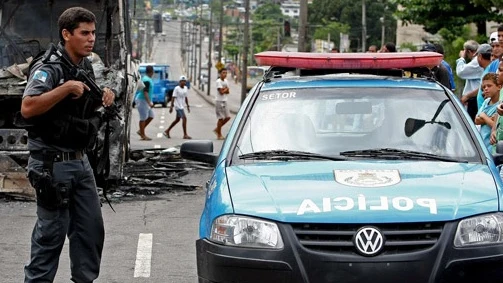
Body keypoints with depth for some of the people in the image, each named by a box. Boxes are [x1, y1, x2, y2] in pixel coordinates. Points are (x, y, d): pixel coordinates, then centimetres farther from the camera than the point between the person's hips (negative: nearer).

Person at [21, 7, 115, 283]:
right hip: (53, 164, -8)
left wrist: (104, 98, 6)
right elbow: (28, 108, -29)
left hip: (80, 161, 8)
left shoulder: (86, 66, 11)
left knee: (91, 227, 10)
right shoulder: (48, 68, -15)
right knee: (51, 233, -4)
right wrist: (66, 87, -30)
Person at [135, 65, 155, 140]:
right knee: (143, 117, -4)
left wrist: (150, 102, 24)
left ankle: (141, 131, 17)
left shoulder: (147, 79, 12)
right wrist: (149, 103, -29)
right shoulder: (146, 80, -20)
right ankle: (143, 135, 1)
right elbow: (145, 92, -26)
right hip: (142, 100, -10)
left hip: (146, 100, 10)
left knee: (151, 116, 11)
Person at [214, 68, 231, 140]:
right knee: (221, 118, -5)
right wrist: (226, 89, -2)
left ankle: (217, 129, 21)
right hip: (219, 101, -8)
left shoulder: (225, 81, 11)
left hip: (224, 101, 8)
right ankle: (219, 135, 2)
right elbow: (221, 92, -20)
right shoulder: (218, 81, -13)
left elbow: (227, 92, 7)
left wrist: (224, 89, -12)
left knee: (228, 117, 7)